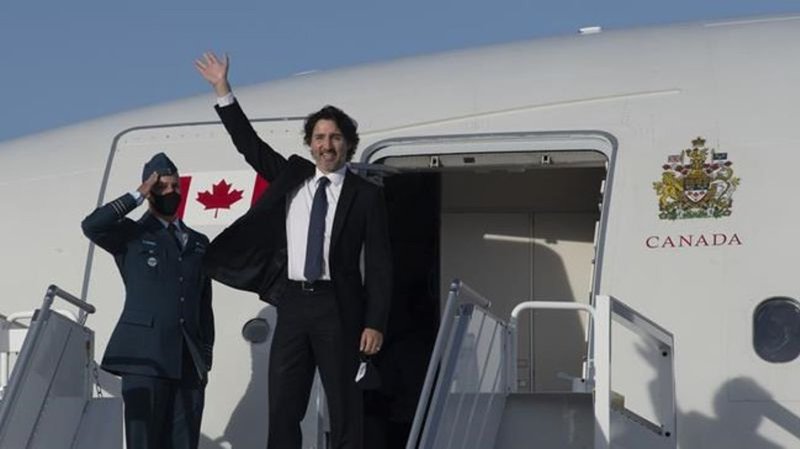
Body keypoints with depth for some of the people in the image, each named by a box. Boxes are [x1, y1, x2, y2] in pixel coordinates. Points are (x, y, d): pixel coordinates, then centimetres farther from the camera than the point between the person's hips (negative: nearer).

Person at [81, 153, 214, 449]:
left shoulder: (198, 242, 20)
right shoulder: (131, 234, 8)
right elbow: (91, 226, -13)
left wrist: (205, 357, 12)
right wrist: (138, 195, -5)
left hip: (189, 361, 4)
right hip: (145, 356, -4)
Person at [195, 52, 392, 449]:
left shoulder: (366, 195, -1)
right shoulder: (291, 176, 12)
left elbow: (379, 264, -3)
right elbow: (249, 144, 13)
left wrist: (375, 323, -10)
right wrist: (222, 90, 6)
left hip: (337, 307, -4)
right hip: (292, 302, 4)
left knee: (344, 408, 1)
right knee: (282, 408, 3)